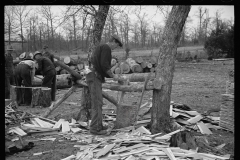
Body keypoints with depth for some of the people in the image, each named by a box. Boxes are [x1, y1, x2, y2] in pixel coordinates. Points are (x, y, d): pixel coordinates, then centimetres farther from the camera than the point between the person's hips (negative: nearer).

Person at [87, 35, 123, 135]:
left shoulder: (100, 48, 25)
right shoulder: (106, 48, -6)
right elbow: (104, 65, -18)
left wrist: (112, 76, 20)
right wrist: (113, 76, -7)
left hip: (94, 76, 11)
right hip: (94, 77, -11)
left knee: (96, 103, 14)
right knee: (97, 103, -9)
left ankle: (98, 126, 20)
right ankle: (95, 128, -7)